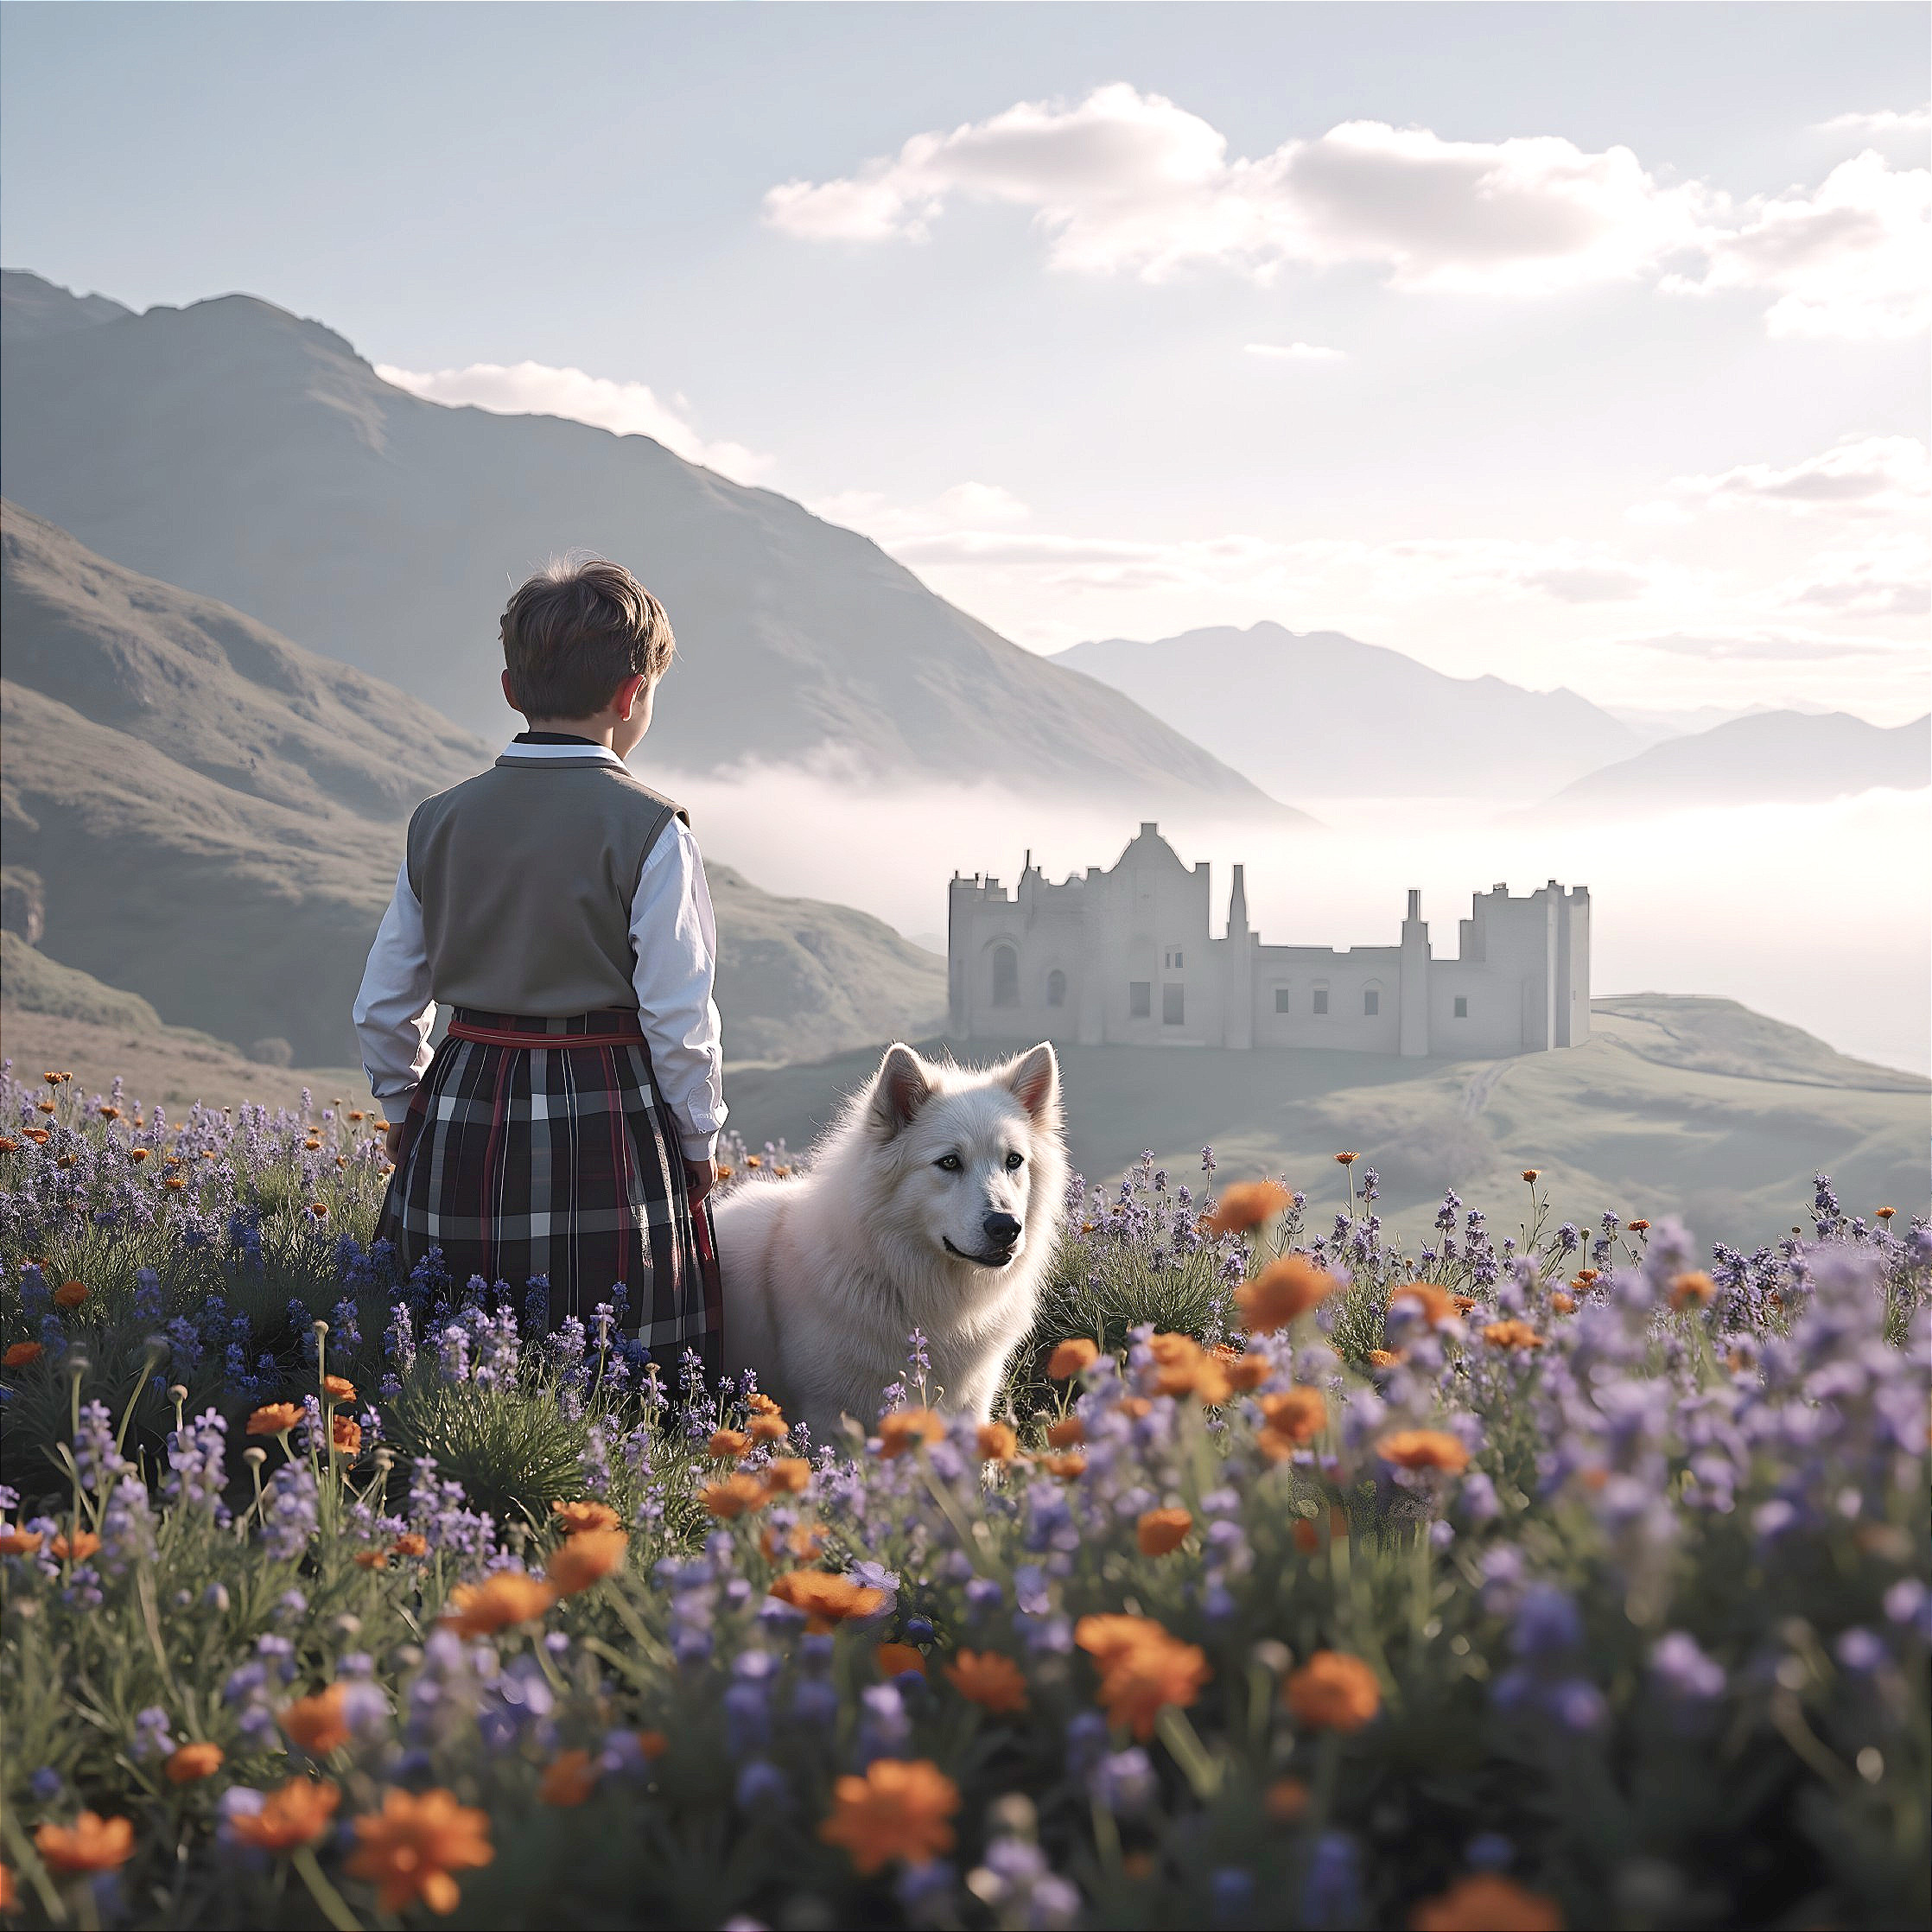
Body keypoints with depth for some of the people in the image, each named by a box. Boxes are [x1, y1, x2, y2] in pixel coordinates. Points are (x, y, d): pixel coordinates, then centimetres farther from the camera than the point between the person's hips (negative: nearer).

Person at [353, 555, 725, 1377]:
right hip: (607, 1127, -4)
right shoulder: (649, 829, -8)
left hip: (462, 1126, 4)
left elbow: (382, 1012, 10)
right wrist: (699, 1144, 6)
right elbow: (680, 1021, -7)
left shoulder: (441, 819, 5)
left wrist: (407, 1111, 25)